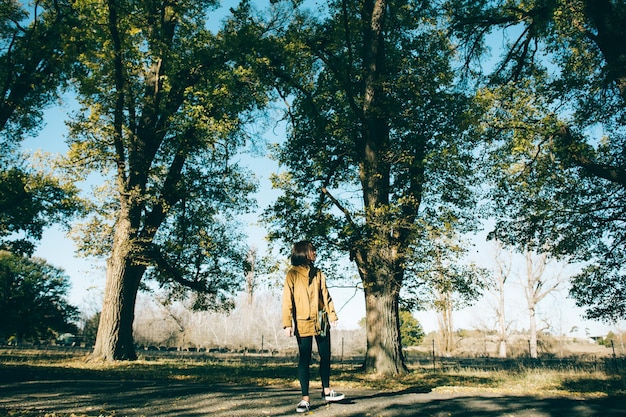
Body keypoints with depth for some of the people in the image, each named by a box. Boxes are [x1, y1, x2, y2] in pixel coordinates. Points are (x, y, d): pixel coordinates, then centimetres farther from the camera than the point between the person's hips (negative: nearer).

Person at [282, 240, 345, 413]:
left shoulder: (318, 273, 13)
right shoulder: (293, 274, -3)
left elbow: (325, 295, 13)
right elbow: (287, 300, -7)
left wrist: (332, 314, 3)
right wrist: (287, 323, -14)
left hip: (321, 322, 5)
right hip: (303, 323, -5)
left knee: (325, 356, 13)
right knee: (304, 360, -2)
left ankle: (326, 391, 28)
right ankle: (305, 398, 4)